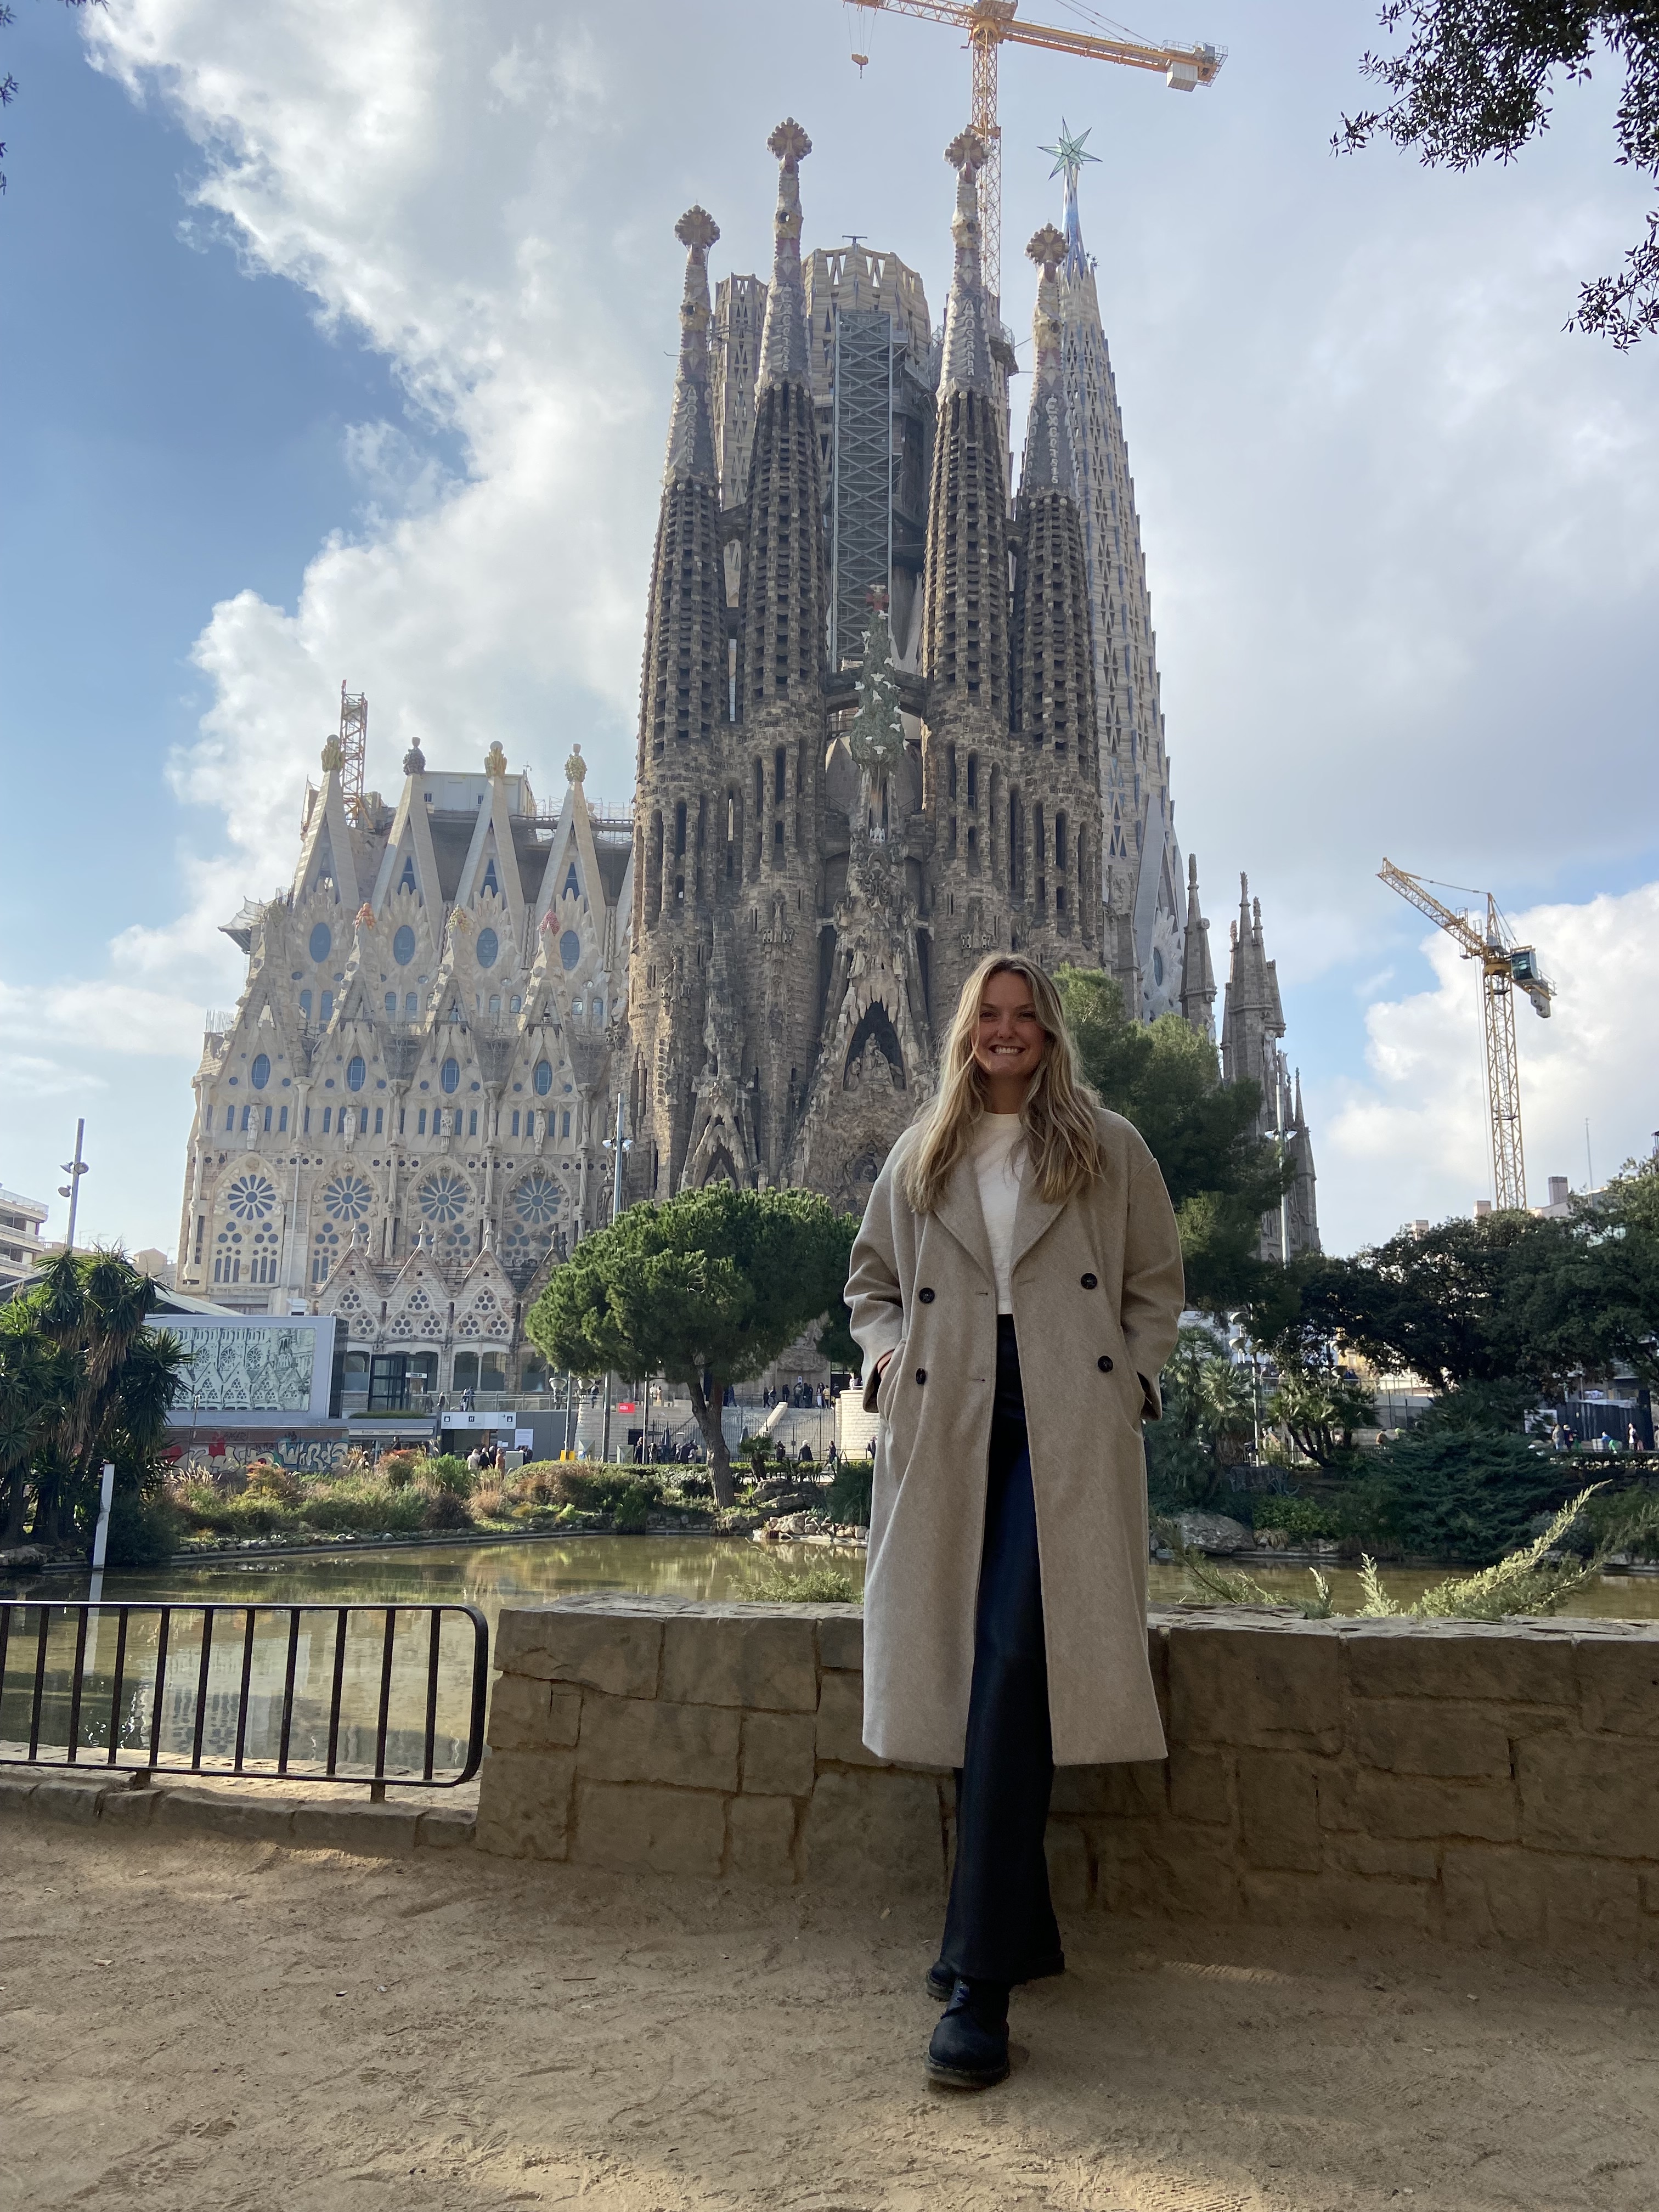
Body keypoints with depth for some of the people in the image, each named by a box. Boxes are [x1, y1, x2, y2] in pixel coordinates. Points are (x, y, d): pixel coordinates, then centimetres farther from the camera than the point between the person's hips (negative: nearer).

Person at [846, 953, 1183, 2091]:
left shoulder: (1109, 1149, 10)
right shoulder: (920, 1155, 17)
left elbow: (1158, 1286, 13)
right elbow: (871, 1279, 23)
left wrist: (1130, 1387, 0)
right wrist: (887, 1355, 4)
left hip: (1066, 1433, -3)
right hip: (948, 1431, 3)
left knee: (1013, 1667, -14)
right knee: (966, 1670, 7)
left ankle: (982, 1978, -11)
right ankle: (1022, 1928, 25)